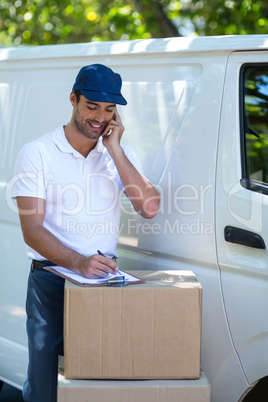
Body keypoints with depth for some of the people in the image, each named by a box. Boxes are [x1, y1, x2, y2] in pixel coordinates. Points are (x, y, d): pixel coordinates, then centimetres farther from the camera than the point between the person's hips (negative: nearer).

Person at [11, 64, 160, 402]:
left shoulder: (121, 154, 10)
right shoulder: (37, 154, -3)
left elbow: (149, 208, -6)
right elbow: (32, 230, -11)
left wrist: (114, 149, -9)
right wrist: (79, 262, -28)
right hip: (50, 281, -3)